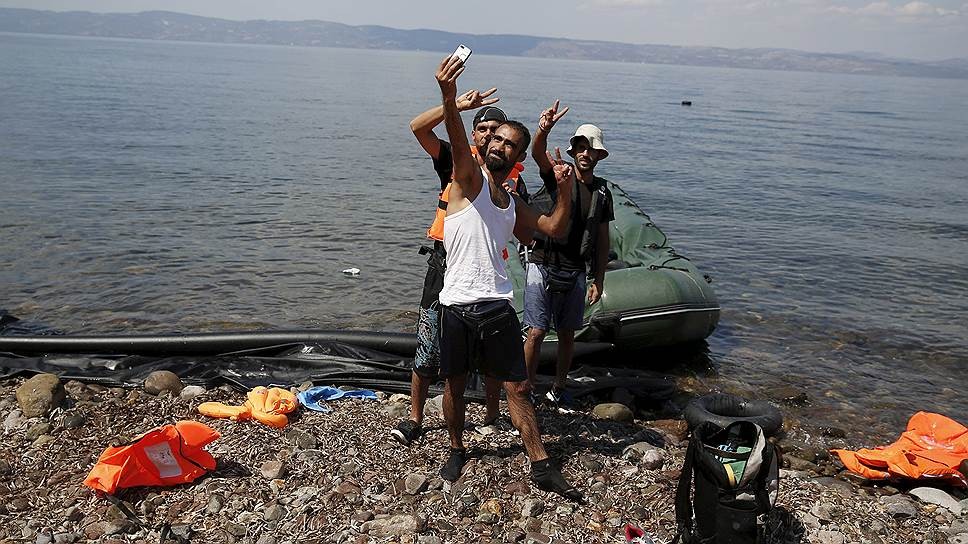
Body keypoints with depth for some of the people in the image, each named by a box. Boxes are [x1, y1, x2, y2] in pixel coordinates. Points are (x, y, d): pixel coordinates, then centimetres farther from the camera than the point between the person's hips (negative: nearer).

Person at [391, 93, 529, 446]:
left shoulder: (512, 178, 5)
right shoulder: (456, 161, 3)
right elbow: (418, 127, -9)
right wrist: (459, 105, -15)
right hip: (445, 262, -1)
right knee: (429, 347, 3)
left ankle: (492, 414, 28)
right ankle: (414, 419, 15)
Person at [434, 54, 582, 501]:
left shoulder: (513, 204, 17)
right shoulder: (470, 178, -1)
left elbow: (554, 229, 25)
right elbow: (458, 140, -21)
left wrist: (565, 190, 8)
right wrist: (449, 99, -41)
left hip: (497, 307, 4)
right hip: (458, 305, -4)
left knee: (517, 388, 7)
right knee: (454, 386, 11)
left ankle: (541, 467, 15)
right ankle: (457, 451, 33)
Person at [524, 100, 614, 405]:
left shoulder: (602, 192, 8)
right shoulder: (557, 176, -4)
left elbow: (602, 239, 12)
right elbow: (538, 153, -26)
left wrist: (599, 280, 9)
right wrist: (544, 129, -48)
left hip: (575, 272, 4)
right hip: (543, 266, -4)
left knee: (567, 334, 12)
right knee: (537, 332, -4)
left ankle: (558, 389, 28)